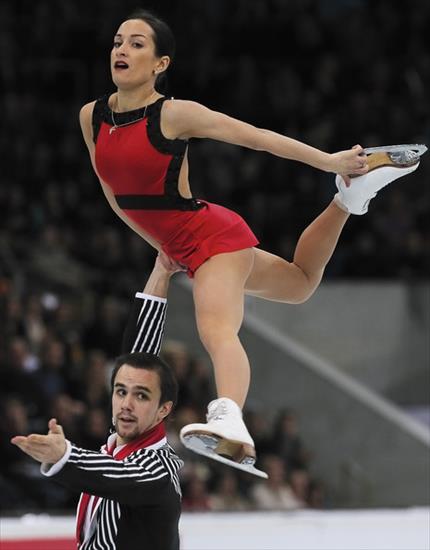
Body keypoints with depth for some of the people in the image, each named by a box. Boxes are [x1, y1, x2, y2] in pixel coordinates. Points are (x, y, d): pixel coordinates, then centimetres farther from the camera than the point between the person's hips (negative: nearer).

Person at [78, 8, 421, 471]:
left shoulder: (173, 114, -16)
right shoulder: (91, 117, 0)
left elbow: (257, 137, -11)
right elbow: (115, 194, 14)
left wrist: (330, 161, -8)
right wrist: (160, 242, 21)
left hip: (213, 236, -8)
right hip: (184, 249, 8)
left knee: (216, 328, -35)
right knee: (301, 284, 30)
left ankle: (229, 421, -59)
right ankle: (348, 197, 46)